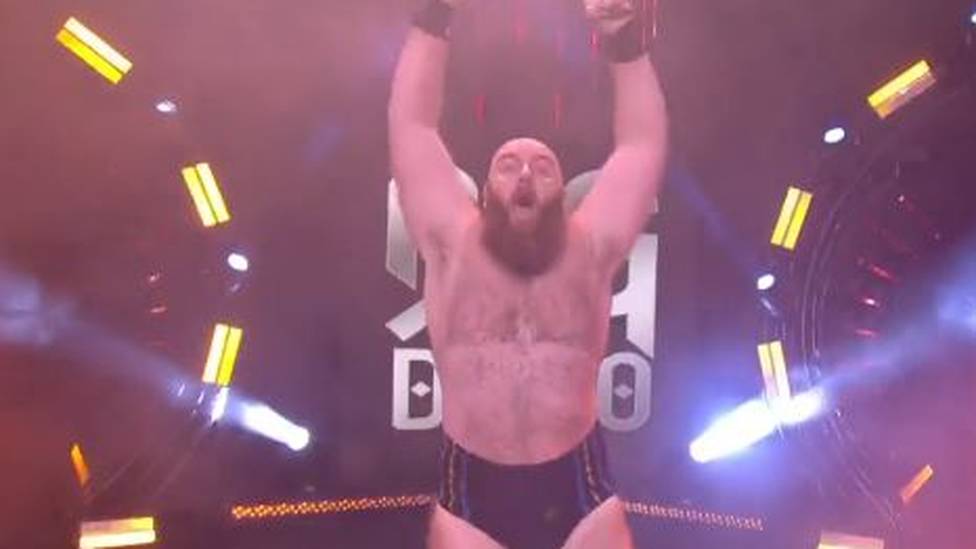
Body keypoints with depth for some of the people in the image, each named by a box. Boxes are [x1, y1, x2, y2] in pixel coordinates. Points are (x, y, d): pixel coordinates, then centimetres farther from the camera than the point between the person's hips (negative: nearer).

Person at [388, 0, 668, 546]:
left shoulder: (589, 247, 4)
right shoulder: (454, 243, 2)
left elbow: (644, 145, 3)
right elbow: (412, 127, 0)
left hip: (581, 495, 1)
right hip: (472, 500, 0)